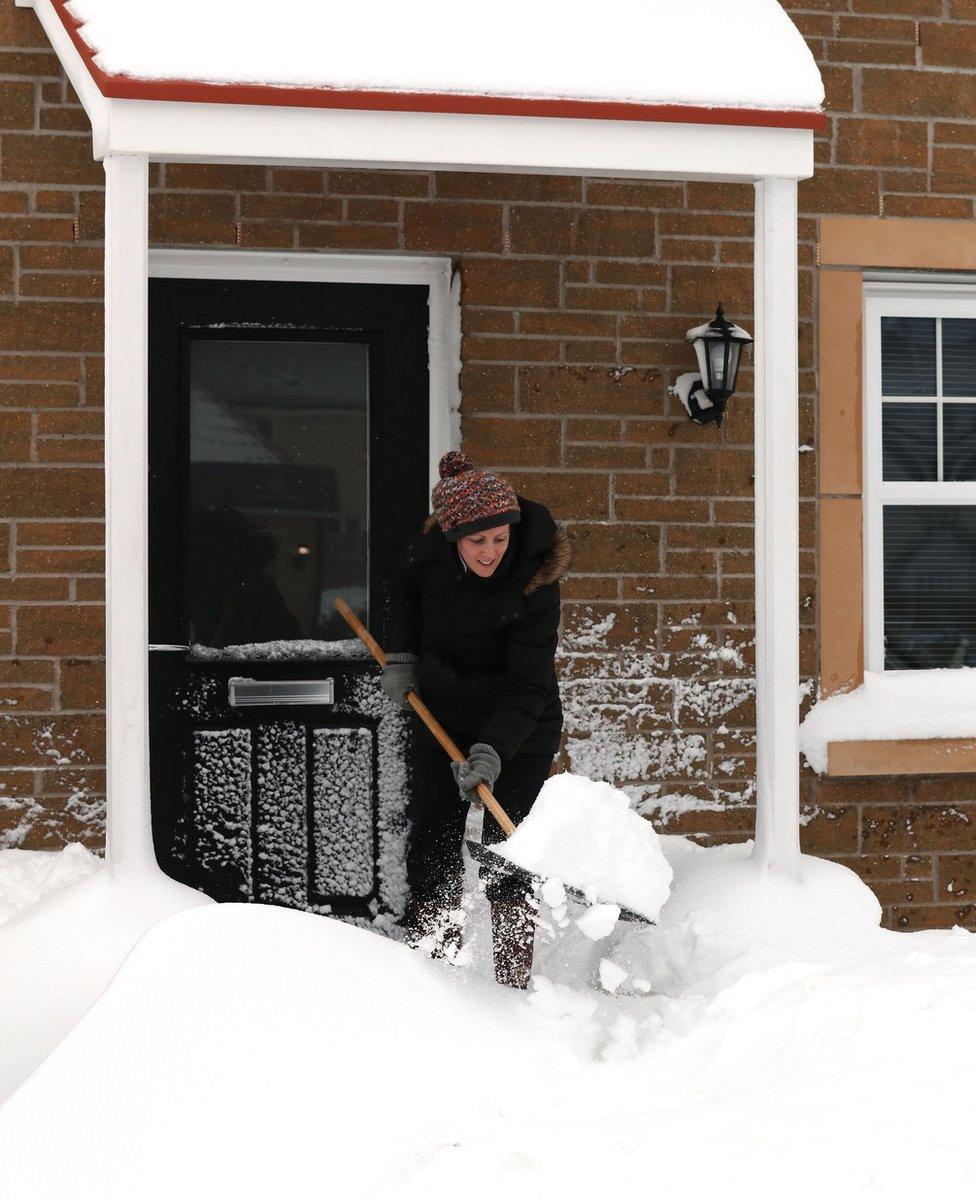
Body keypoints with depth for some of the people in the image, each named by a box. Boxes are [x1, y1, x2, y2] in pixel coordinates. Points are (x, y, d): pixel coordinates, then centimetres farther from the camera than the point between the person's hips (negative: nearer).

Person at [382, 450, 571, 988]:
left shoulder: (533, 585, -26)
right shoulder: (433, 548, -12)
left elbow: (528, 687, -25)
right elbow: (411, 590, 13)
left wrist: (492, 751, -35)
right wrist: (400, 655, 3)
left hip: (516, 735, -5)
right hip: (442, 720, 5)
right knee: (431, 848, 8)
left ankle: (513, 981, -1)